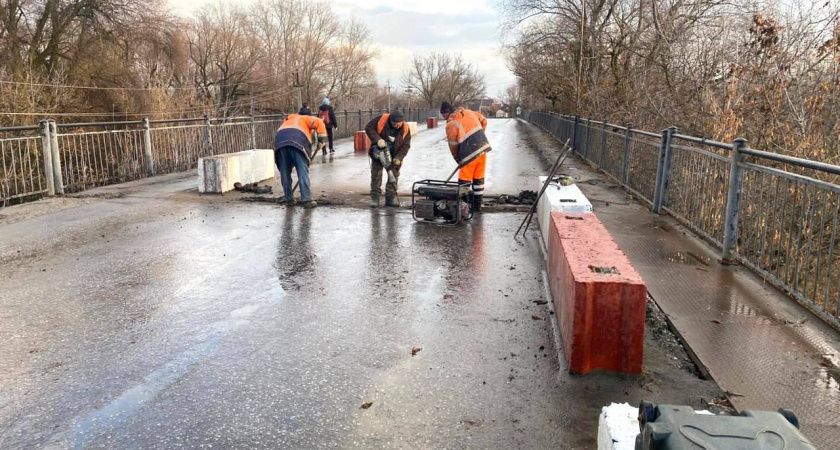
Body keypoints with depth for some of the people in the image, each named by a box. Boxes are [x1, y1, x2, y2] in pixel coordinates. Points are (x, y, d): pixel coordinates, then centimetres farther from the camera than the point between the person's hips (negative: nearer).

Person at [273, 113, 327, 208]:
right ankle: (307, 200, -4)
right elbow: (318, 122, 8)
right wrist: (321, 139, 9)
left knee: (285, 173, 13)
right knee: (303, 171, -3)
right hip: (297, 142, -5)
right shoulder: (305, 119, 31)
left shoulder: (287, 121, 44)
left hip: (280, 141, 5)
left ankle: (288, 199, 20)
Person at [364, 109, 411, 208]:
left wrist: (398, 157, -24)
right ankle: (375, 197, 9)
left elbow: (405, 145, -11)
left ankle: (391, 197, 18)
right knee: (376, 175, 1)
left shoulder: (405, 129, -15)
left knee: (394, 176, 6)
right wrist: (378, 139, -29)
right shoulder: (381, 120, -22)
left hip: (393, 156, 2)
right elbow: (369, 128, -15)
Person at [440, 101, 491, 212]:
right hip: (483, 148, 7)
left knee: (464, 180, 1)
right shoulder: (468, 112, 12)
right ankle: (477, 206, 21)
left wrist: (458, 159, 14)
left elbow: (453, 146, 0)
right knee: (479, 178, 14)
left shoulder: (451, 124, -6)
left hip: (470, 153, -7)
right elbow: (483, 121, 23)